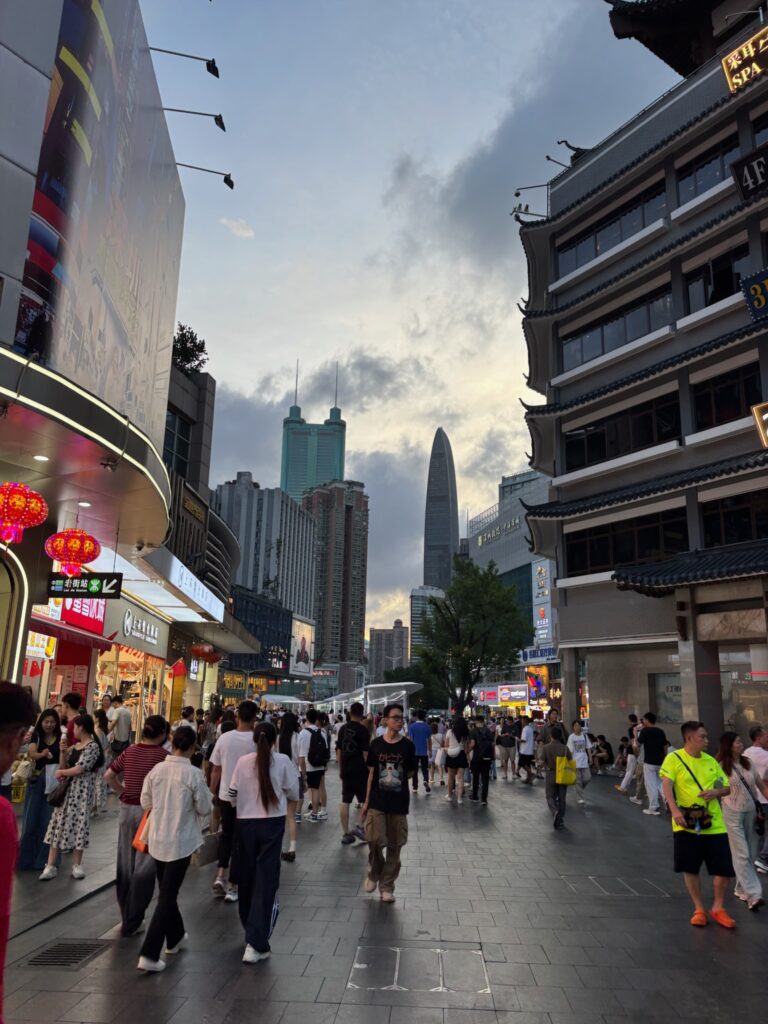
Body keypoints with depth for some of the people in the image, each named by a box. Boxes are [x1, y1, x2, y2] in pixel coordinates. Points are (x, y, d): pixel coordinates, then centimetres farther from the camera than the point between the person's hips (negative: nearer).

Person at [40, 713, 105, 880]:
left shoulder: (92, 746, -15)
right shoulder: (76, 745, 11)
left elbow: (78, 770, -20)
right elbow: (65, 765, 17)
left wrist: (61, 772, -4)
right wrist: (64, 751, 2)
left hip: (81, 791, -8)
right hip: (67, 789, 8)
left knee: (78, 824, 1)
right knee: (59, 823, 5)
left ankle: (77, 865, 13)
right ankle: (50, 866, 9)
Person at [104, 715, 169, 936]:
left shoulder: (130, 751, 3)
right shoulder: (163, 755, -13)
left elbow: (108, 776, 9)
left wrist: (122, 791, 15)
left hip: (127, 809, 6)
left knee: (125, 864, 17)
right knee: (143, 867, 5)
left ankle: (126, 917, 30)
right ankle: (131, 923, 9)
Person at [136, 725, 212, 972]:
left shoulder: (157, 769, -6)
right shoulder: (193, 774, -18)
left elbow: (145, 802, 4)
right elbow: (205, 808, -8)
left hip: (157, 840, 5)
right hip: (180, 842, -5)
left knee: (166, 892, 21)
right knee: (168, 896, 3)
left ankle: (175, 937, 39)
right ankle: (149, 955, -1)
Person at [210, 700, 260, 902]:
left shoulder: (224, 738, -6)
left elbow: (216, 770, 1)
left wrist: (212, 791, 16)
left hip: (226, 795, 3)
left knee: (226, 835, 22)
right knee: (239, 840, 7)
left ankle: (220, 876, 11)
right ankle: (232, 887, 13)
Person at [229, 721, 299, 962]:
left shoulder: (243, 762, -2)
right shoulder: (283, 761, -7)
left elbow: (232, 795, 5)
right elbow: (293, 794, -2)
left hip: (245, 823, 3)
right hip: (272, 823, -2)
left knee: (247, 878, 18)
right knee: (266, 881, 0)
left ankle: (251, 930, 35)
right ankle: (256, 943, -5)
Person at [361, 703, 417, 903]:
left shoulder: (408, 746, -3)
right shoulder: (376, 744, -1)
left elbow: (410, 773, 8)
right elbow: (371, 773, 4)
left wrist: (396, 780, -4)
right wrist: (366, 800, 4)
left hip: (399, 803, 0)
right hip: (377, 801, 0)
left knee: (394, 845, 6)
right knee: (375, 840, -10)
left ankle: (387, 886, 22)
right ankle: (374, 873, 20)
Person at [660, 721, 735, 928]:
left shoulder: (711, 761, 8)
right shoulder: (674, 759, -7)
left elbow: (727, 788, 14)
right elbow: (667, 785, -18)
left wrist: (717, 791, -9)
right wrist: (674, 810, -32)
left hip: (714, 824, 4)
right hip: (686, 824, -4)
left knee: (724, 869, 4)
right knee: (690, 869, 6)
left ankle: (718, 908, 24)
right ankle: (699, 909, 24)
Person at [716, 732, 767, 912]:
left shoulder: (748, 764, 7)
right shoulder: (721, 766, -9)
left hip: (751, 811, 6)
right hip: (732, 813, -5)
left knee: (751, 854, 9)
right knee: (742, 855, -6)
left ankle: (742, 890, 23)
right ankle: (753, 894, -7)